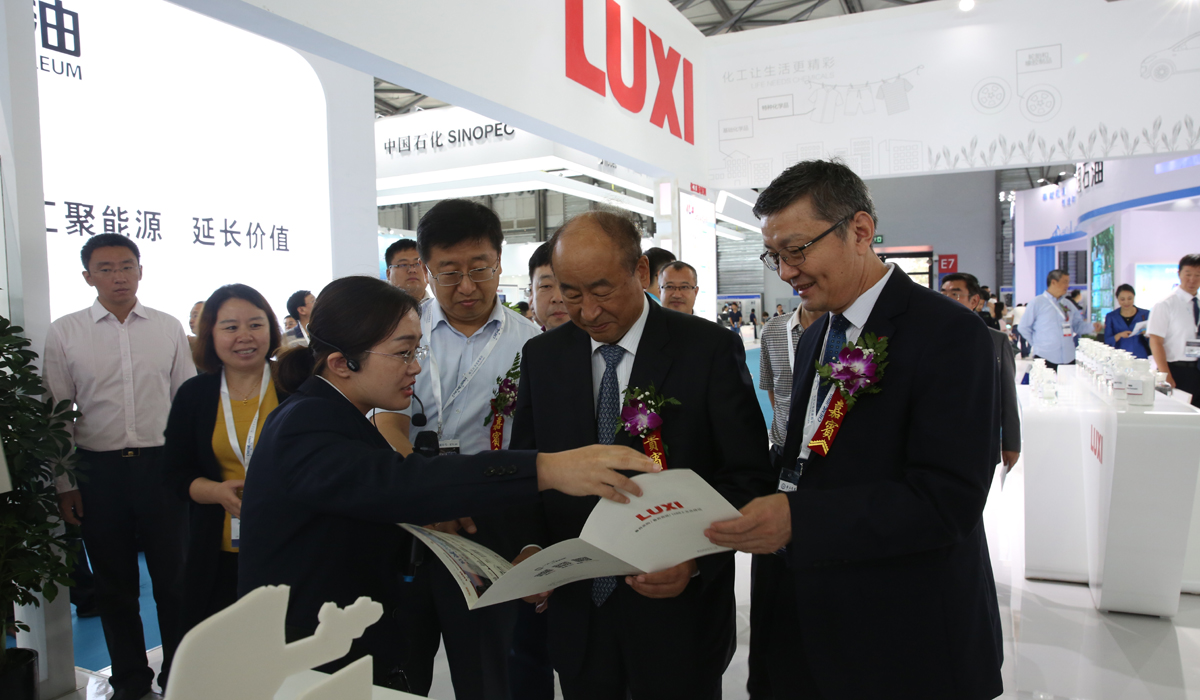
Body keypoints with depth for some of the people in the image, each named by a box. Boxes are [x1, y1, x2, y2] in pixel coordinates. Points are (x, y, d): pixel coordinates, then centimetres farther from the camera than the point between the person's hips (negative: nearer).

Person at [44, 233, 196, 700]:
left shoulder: (169, 328, 2)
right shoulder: (64, 333, 1)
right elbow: (56, 413, 3)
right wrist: (65, 484, 1)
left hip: (161, 464, 0)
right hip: (98, 469, 0)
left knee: (173, 577, 7)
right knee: (114, 583, 14)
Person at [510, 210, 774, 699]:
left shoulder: (710, 350, -10)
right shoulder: (542, 356, 1)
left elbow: (750, 476, -10)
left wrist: (696, 559, -23)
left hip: (678, 611, -3)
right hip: (575, 610, 3)